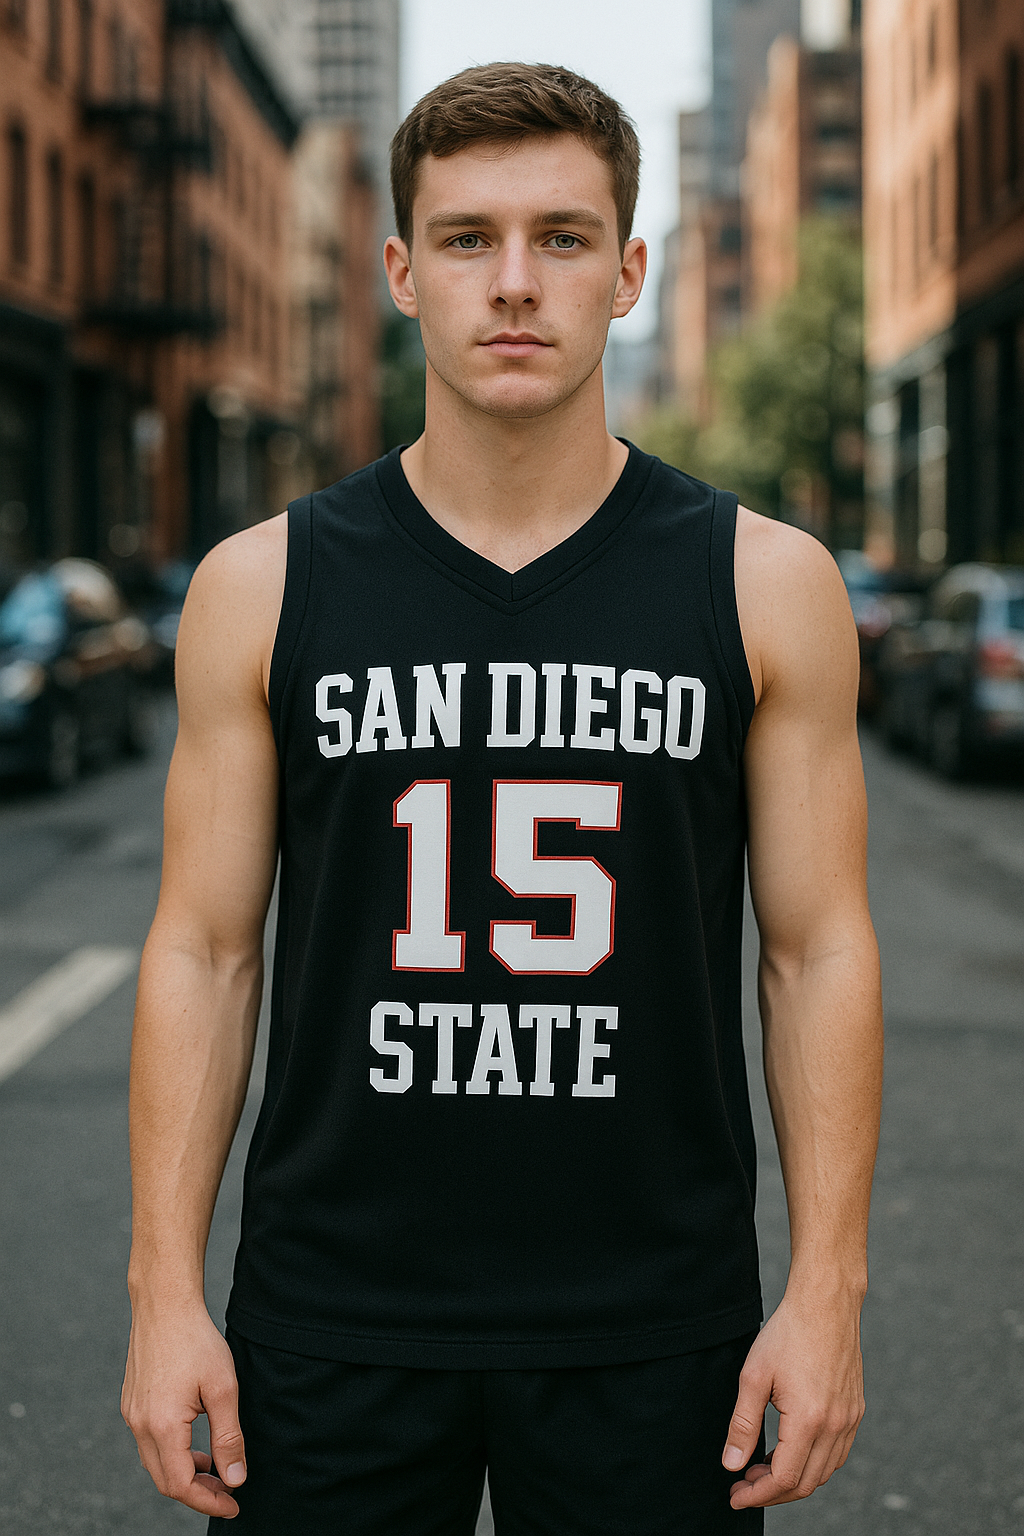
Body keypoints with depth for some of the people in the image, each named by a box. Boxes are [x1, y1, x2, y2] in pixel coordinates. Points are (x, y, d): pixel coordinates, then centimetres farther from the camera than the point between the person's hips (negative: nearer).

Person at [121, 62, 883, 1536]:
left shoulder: (769, 586, -1)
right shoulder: (264, 587, 0)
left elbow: (820, 950, 0)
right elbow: (203, 951, 2)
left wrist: (827, 1292, -5)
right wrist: (166, 1292, -3)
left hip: (650, 1338, 0)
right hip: (332, 1326, 1)